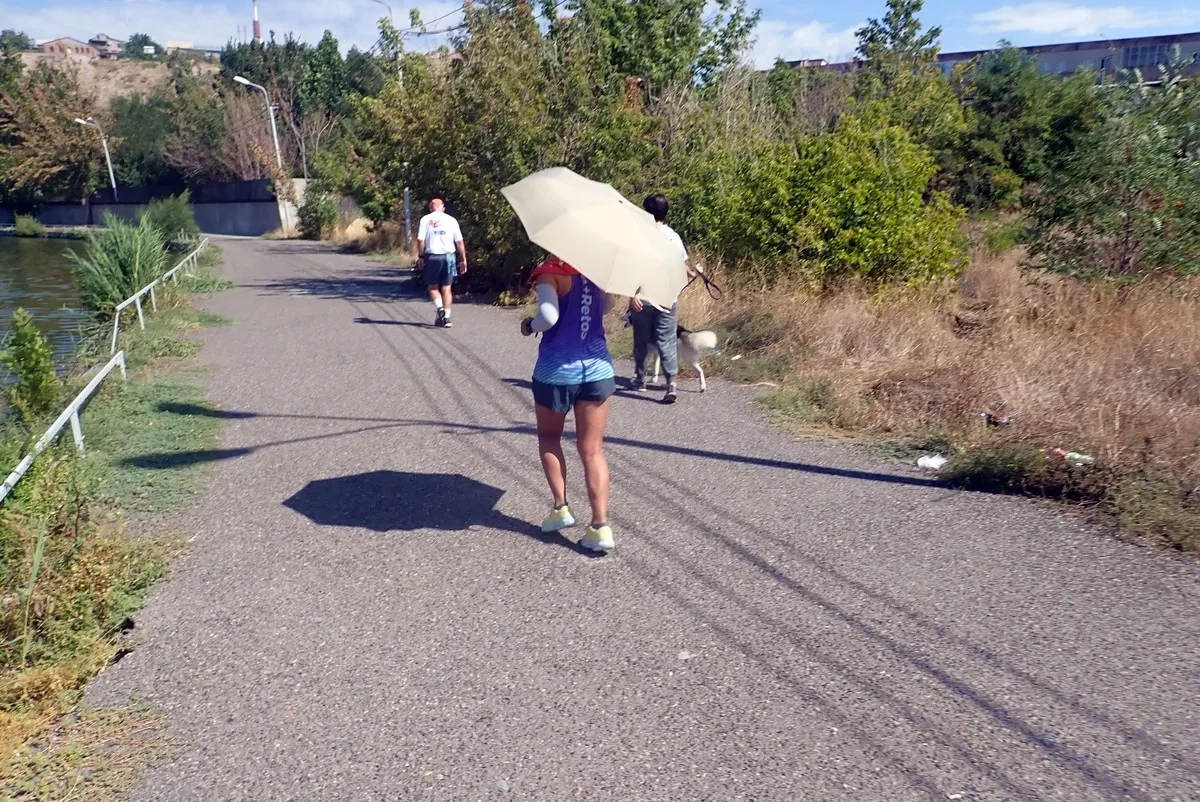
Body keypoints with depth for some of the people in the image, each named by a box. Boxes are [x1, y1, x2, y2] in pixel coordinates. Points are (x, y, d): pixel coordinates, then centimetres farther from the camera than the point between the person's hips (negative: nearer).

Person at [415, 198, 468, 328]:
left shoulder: (425, 220, 1)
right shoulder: (451, 220, 4)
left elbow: (420, 240, -7)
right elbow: (459, 242, 2)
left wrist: (420, 256, 2)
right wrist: (463, 259, 8)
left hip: (432, 257, -1)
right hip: (448, 256, 1)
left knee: (433, 287, 13)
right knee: (446, 288, 8)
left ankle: (439, 308, -10)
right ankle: (446, 317, 6)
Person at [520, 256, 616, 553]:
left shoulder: (550, 271, -9)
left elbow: (549, 316, -23)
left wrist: (529, 325, -4)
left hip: (557, 370, -4)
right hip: (598, 368, 4)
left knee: (548, 438, 21)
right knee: (592, 450, 6)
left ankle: (560, 508, 15)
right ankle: (601, 526, -1)